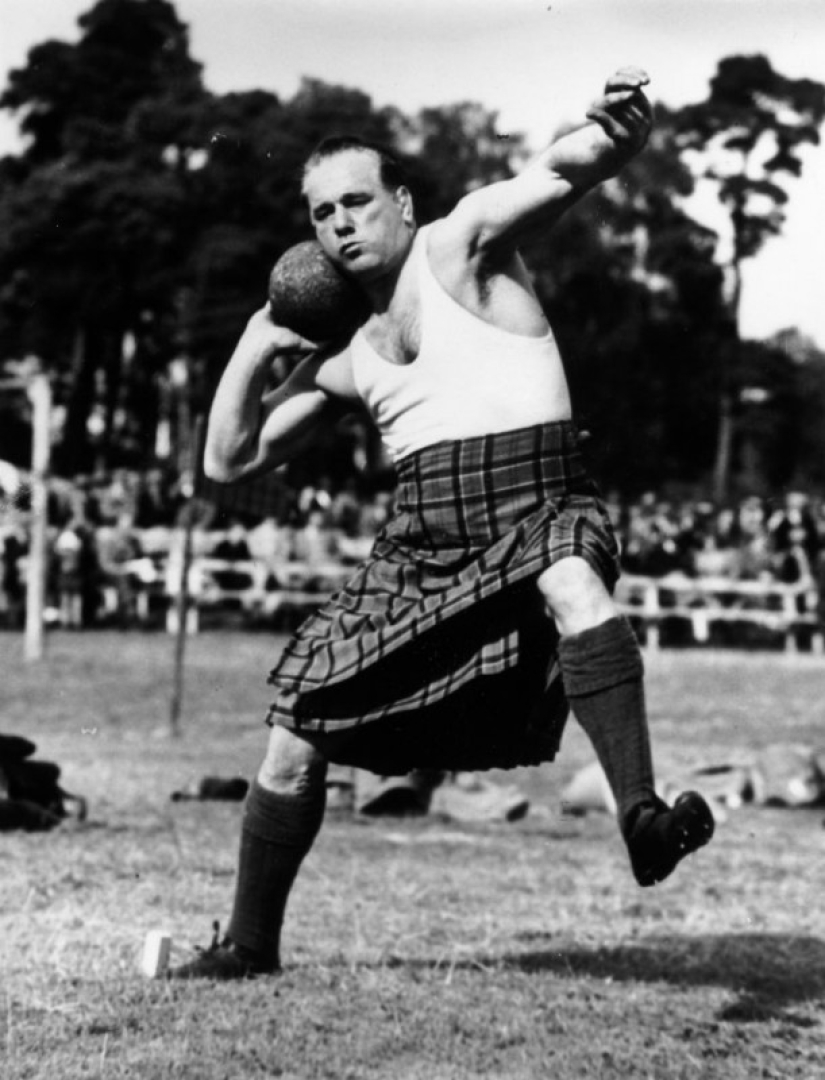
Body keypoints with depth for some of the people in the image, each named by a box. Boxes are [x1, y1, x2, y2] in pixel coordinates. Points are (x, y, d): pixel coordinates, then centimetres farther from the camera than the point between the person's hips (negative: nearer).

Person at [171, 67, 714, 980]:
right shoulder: (338, 353, 17)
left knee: (575, 585, -42)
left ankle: (642, 818, -49)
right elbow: (228, 461, 21)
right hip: (419, 547, 6)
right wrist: (256, 346, 10)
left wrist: (613, 130, -41)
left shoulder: (463, 245, 1)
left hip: (538, 506, -6)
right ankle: (249, 944, 22)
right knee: (296, 738, 5)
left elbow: (560, 174, -18)